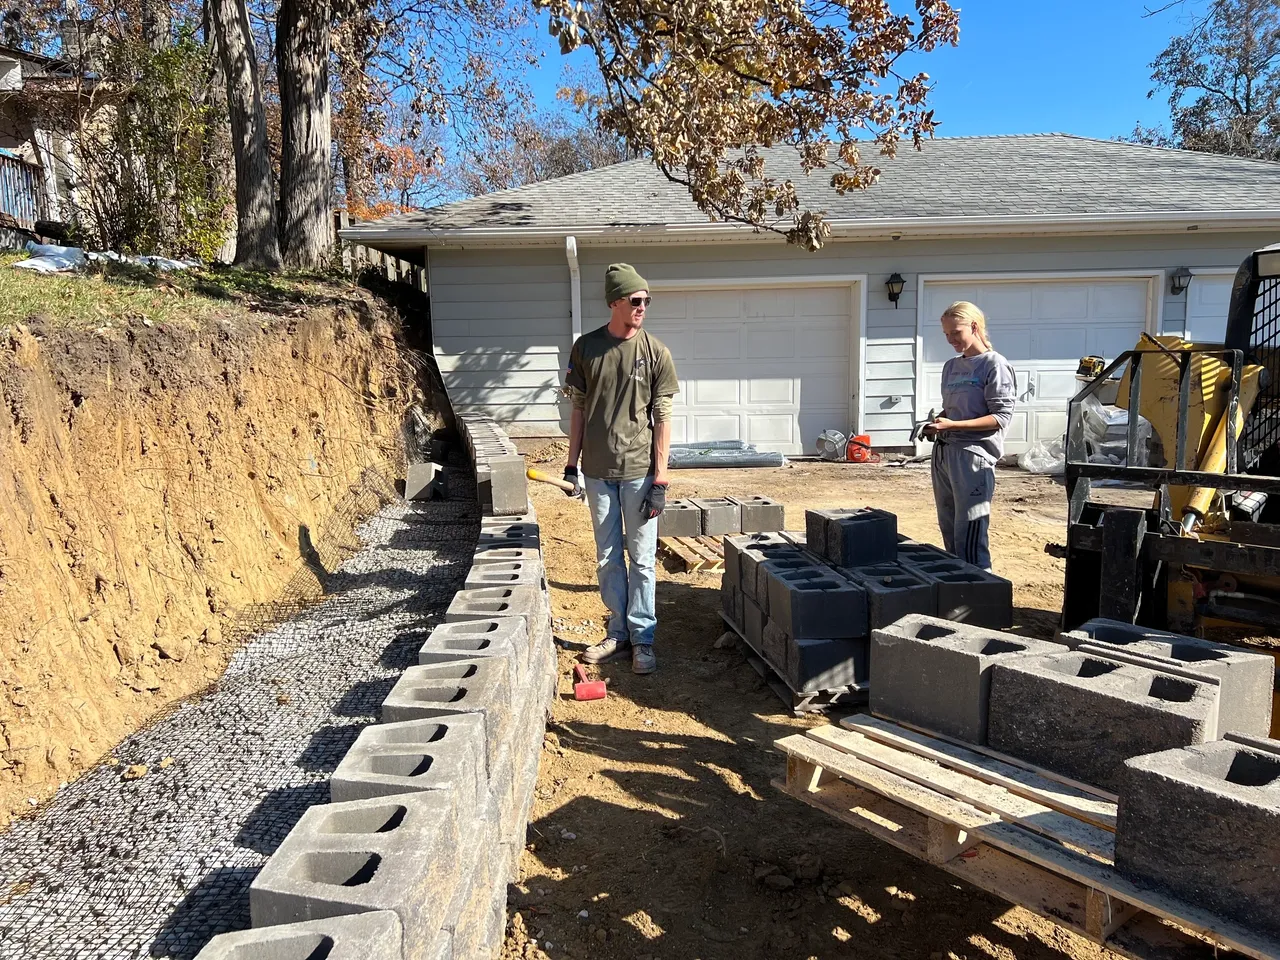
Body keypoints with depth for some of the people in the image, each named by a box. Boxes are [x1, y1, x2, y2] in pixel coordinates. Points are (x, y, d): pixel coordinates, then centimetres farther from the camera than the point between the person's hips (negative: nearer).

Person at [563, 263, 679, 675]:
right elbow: (579, 409, 8)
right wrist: (572, 464, 5)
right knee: (607, 559, 12)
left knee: (642, 559, 4)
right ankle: (618, 632, 25)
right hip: (598, 471, 2)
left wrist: (660, 479, -8)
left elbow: (662, 417, -4)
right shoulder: (585, 347, 2)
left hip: (639, 471, -2)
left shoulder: (655, 351, -4)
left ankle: (642, 637, 16)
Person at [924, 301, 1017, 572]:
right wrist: (936, 422, 3)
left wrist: (952, 425, -19)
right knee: (949, 531, 13)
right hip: (943, 452, 8)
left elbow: (1001, 417, -12)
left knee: (969, 536, -10)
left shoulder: (995, 365, -5)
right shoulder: (951, 366, 16)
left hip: (973, 455, -8)